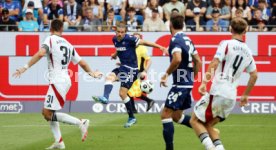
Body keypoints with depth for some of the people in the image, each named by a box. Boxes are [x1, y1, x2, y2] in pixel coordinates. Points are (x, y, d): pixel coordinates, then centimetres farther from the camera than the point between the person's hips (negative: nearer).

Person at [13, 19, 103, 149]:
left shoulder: (51, 39, -4)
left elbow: (41, 53, -23)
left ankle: (81, 123, -15)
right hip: (65, 80, 8)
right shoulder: (68, 44, 16)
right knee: (46, 112, 15)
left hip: (57, 81, -8)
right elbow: (82, 63, 21)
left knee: (48, 114, -9)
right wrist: (91, 73, 38)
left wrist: (25, 67, -22)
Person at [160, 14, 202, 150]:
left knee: (166, 114, -5)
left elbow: (177, 59, -29)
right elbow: (198, 62, 17)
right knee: (176, 116, 18)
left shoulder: (175, 40, -13)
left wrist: (166, 74, -18)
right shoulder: (187, 39, 13)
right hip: (188, 84, 9)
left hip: (180, 84, -9)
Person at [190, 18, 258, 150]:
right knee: (208, 125, 18)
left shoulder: (226, 44, -4)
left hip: (217, 93, -6)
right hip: (232, 97, 6)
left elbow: (214, 63, -16)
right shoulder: (248, 52, 14)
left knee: (195, 120, 4)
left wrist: (204, 82, -18)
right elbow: (254, 75, 19)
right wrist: (245, 95, 29)